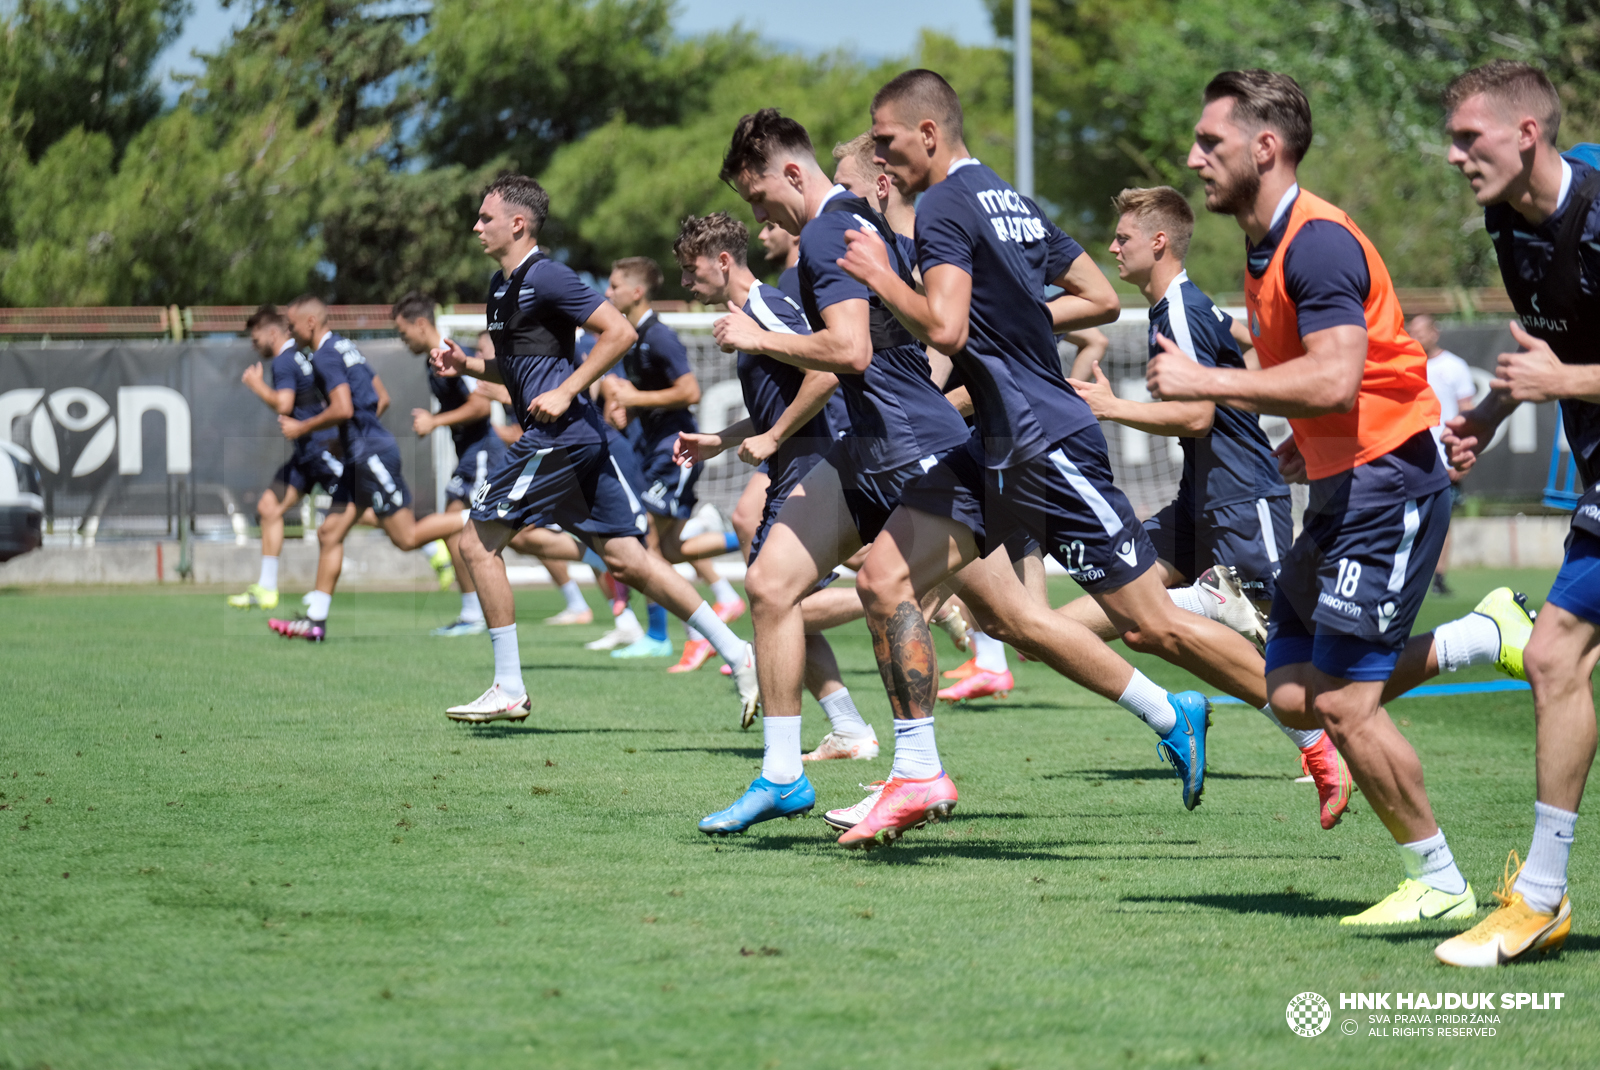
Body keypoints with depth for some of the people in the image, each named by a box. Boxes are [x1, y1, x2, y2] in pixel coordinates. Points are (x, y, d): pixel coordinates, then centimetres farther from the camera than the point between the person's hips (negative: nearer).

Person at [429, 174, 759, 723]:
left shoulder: (545, 276, -11)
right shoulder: (502, 285, 19)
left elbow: (620, 331, -17)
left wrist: (565, 393, -18)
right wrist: (466, 365, 13)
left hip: (558, 435, -10)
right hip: (581, 438, 10)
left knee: (478, 542, -3)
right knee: (626, 559, 6)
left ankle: (509, 690, 1)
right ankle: (737, 653, 2)